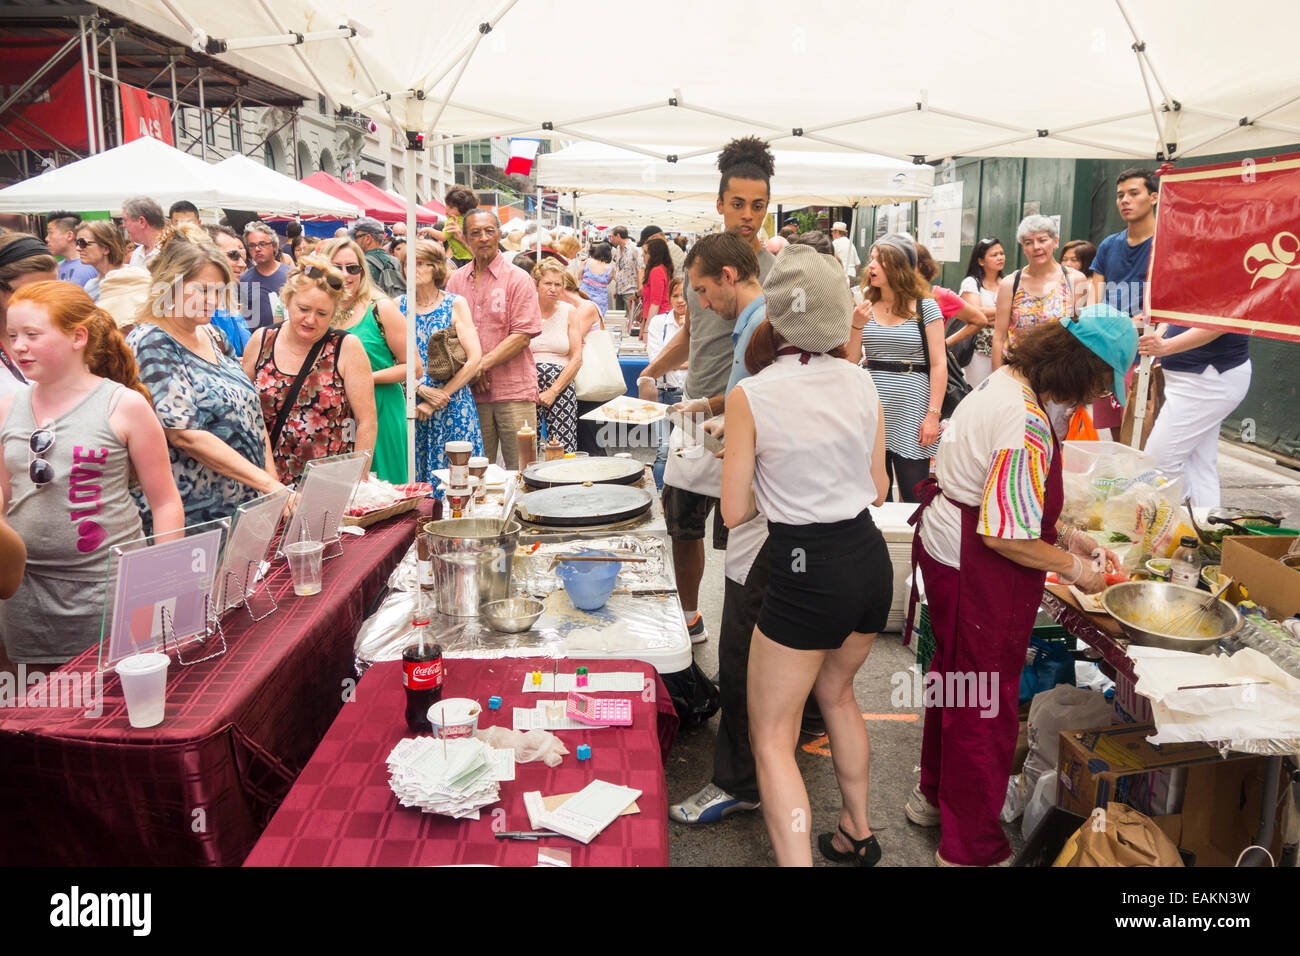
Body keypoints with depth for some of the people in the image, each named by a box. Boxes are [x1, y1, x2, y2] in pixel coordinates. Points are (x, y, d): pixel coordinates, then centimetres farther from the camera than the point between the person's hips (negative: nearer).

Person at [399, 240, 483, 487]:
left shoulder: (455, 304, 0)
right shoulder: (399, 306, 7)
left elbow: (475, 358, -7)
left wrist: (438, 399, -10)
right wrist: (421, 389, -12)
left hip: (453, 405, -2)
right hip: (412, 405, 2)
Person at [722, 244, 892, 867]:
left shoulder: (750, 396, -14)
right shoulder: (861, 382, 1)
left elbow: (734, 511, -8)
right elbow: (878, 489, 9)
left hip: (807, 576, -6)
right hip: (871, 561, 7)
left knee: (772, 738, 8)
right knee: (836, 691, 30)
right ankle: (856, 833, 45)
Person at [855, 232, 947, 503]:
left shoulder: (925, 307, 0)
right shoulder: (865, 306, 9)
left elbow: (938, 364, -3)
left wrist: (933, 414, -10)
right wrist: (856, 326, -9)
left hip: (910, 412, -3)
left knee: (914, 497, -1)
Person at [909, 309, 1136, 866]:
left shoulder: (1003, 382, 5)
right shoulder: (1027, 425, -27)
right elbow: (1004, 533, -25)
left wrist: (1064, 536, 11)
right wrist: (1072, 567, -11)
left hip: (943, 543, 10)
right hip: (974, 570, -10)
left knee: (954, 672, 25)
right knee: (985, 704, 5)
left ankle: (934, 794, 46)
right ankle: (970, 848, 23)